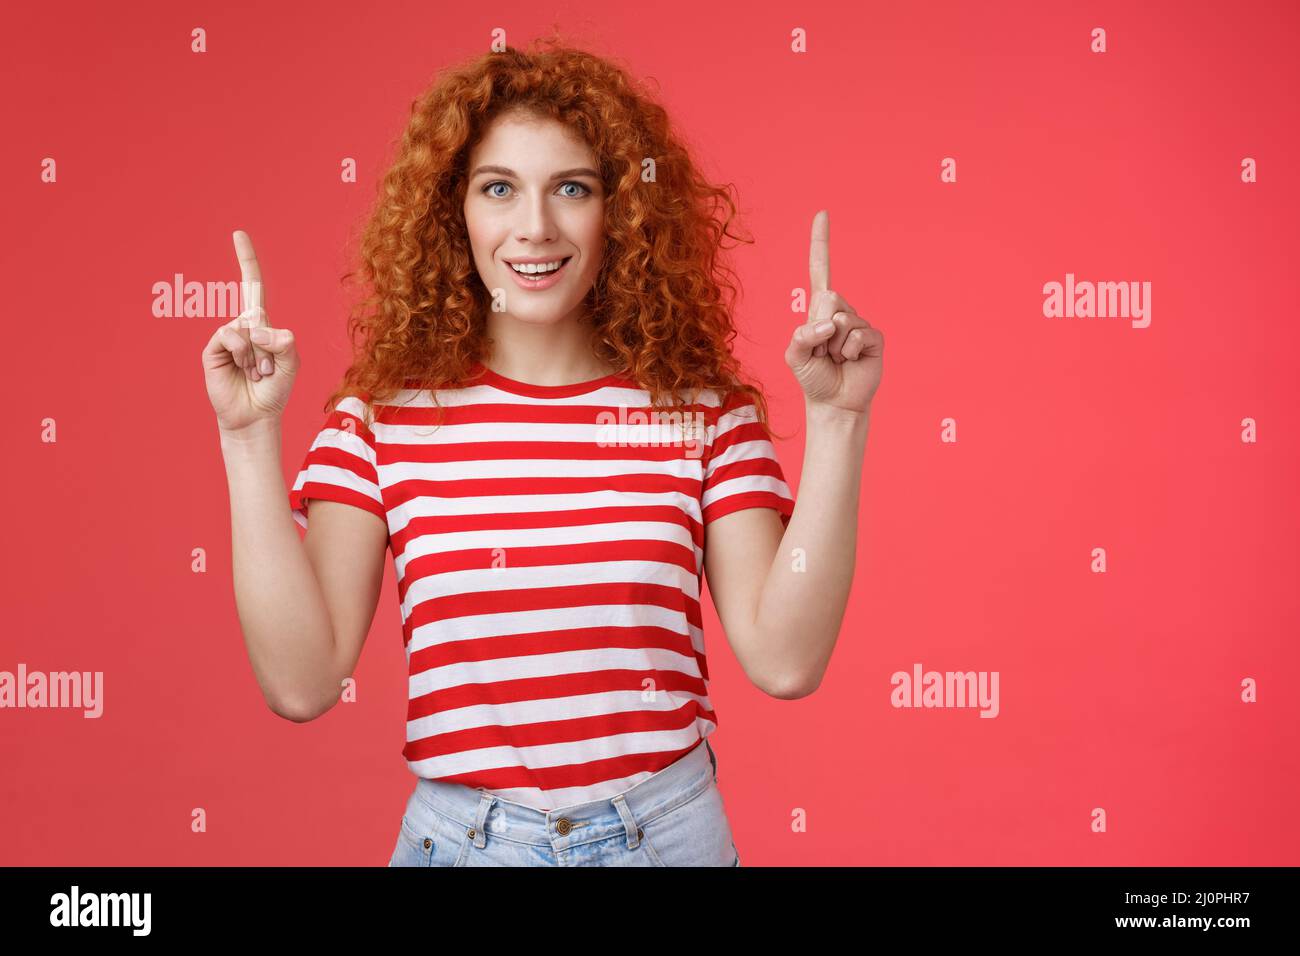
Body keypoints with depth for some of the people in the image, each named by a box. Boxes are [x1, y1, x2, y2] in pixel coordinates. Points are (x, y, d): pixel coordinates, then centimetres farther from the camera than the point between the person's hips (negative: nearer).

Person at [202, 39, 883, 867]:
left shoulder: (705, 412, -6)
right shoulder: (382, 419, -6)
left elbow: (785, 660, -14)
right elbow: (302, 681, -12)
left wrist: (836, 422, -17)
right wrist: (252, 437, -16)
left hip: (668, 829, 0)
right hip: (458, 832, 0)